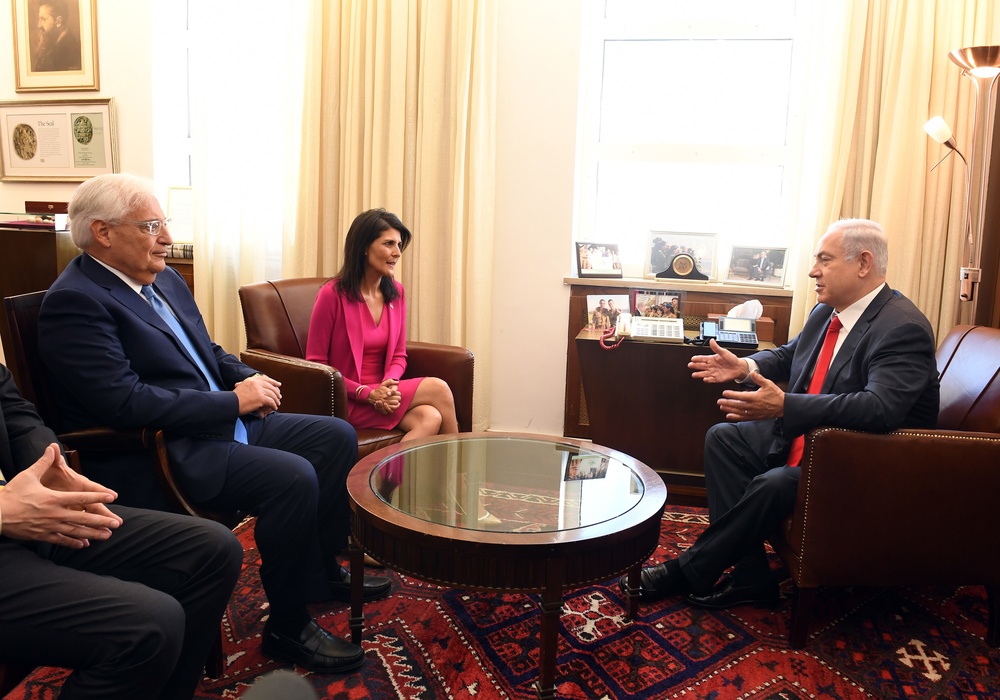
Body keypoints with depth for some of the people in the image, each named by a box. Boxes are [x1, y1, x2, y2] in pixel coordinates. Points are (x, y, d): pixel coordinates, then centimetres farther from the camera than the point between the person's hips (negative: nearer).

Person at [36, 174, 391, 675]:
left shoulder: (165, 279, 11)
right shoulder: (74, 302, -16)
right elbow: (126, 402, -25)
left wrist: (249, 379, -1)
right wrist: (234, 400, -20)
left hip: (222, 422, 10)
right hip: (159, 456, -10)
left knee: (337, 436, 5)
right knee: (294, 478, -27)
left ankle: (323, 568, 20)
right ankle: (287, 627, -6)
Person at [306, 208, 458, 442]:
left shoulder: (396, 293, 6)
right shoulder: (333, 294, -12)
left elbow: (398, 357, 11)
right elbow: (315, 364, -9)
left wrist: (389, 385, -12)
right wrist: (367, 393, -19)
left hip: (381, 394, 6)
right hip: (347, 402, -5)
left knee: (430, 418, -26)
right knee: (438, 389, -20)